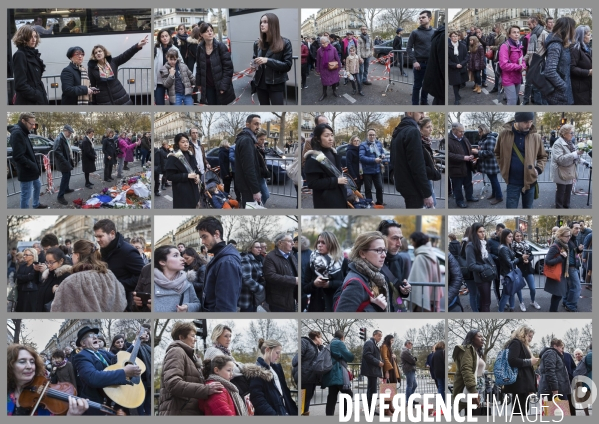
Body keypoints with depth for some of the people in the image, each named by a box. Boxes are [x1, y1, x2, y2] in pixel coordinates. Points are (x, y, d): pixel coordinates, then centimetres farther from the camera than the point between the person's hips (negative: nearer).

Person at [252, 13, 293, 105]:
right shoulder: (257, 43, 7)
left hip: (277, 85, -5)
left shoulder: (285, 43, -7)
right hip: (260, 83, 5)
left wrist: (268, 61, -23)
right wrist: (254, 65, -5)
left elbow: (287, 66, -11)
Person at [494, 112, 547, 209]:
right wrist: (504, 169, 2)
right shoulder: (504, 134, -6)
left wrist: (538, 169, -6)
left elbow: (543, 156, 11)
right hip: (512, 182, -1)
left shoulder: (536, 136, -3)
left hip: (530, 181, 1)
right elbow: (497, 153, 12)